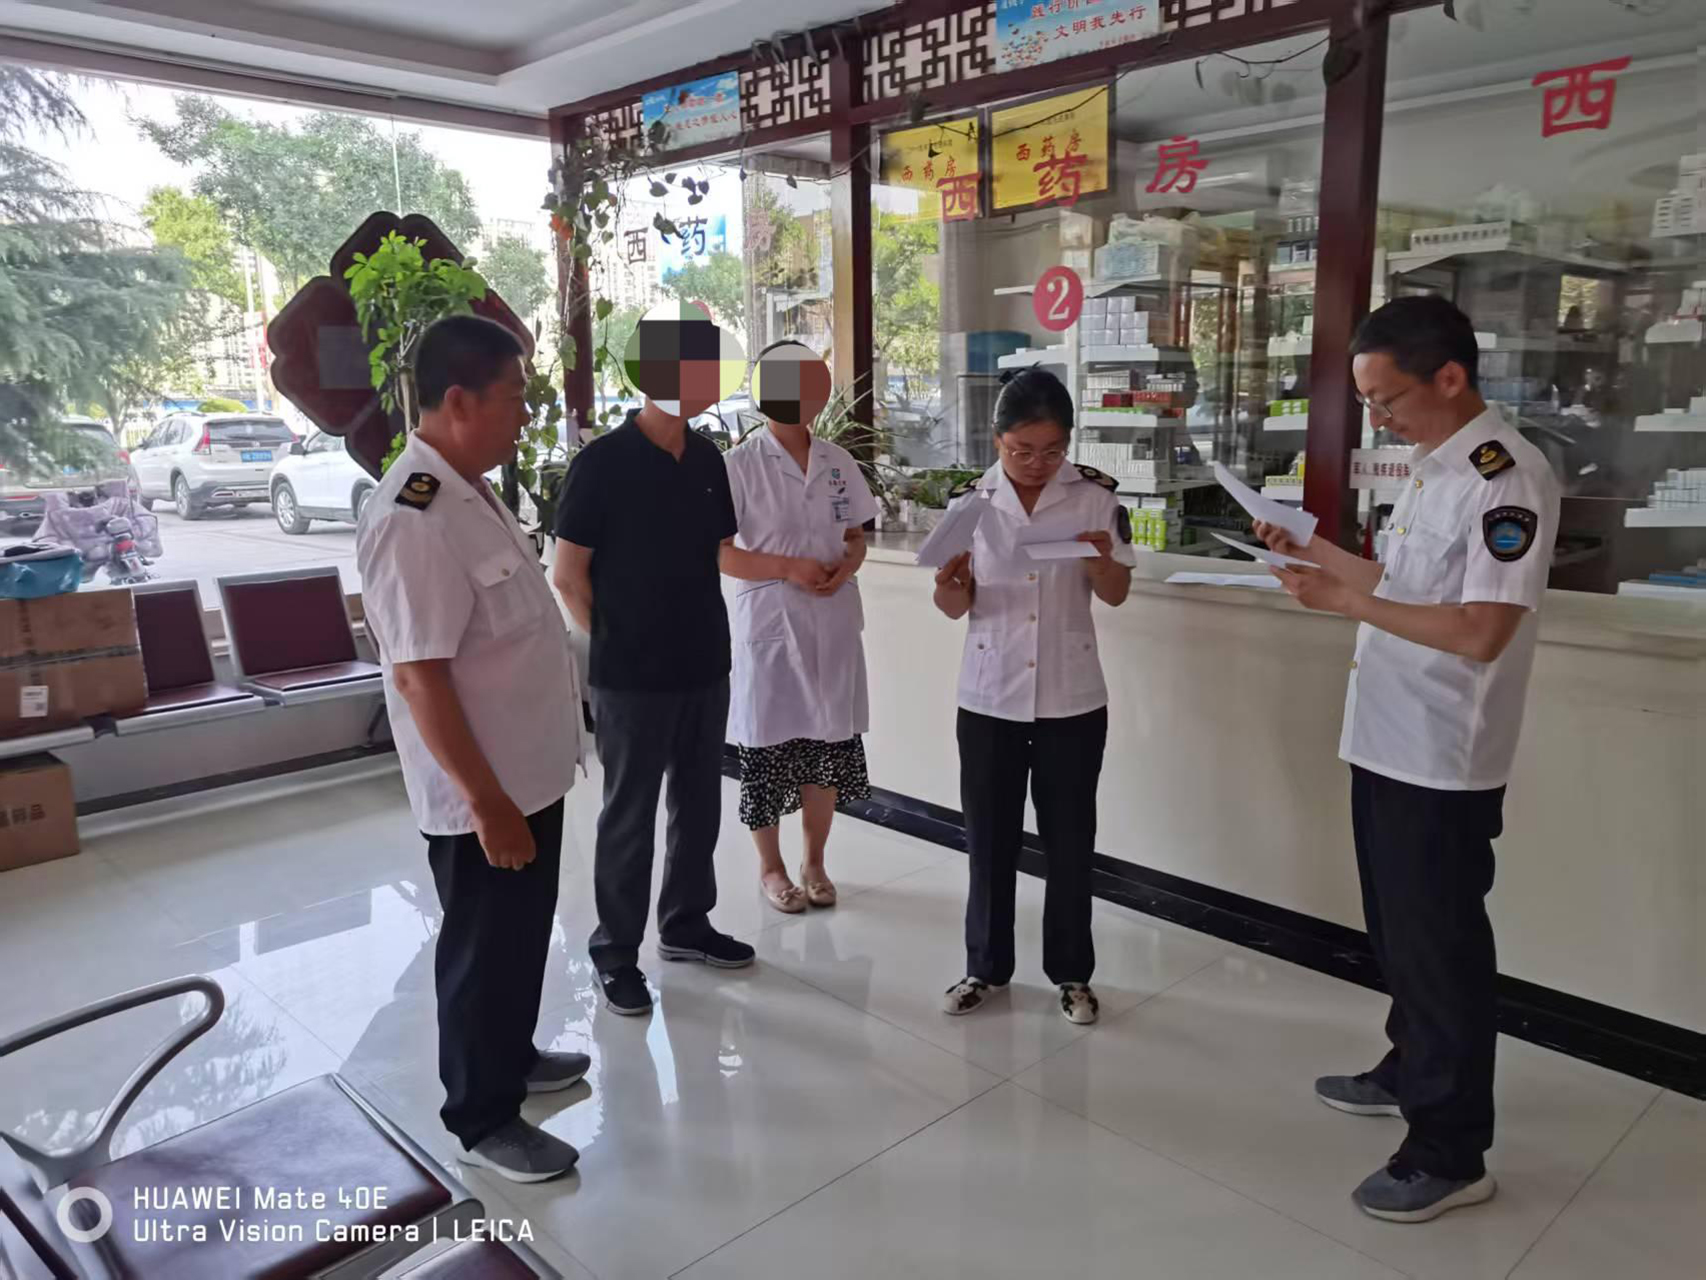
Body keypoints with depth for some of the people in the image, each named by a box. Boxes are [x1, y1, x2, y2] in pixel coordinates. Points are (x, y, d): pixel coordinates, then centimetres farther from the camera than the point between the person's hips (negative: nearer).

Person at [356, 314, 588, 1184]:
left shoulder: (470, 490, 6)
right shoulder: (414, 519, -25)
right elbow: (418, 676, -27)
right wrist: (485, 800, -24)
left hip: (531, 772, 9)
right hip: (481, 792, -9)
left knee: (523, 935, 24)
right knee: (485, 948, 8)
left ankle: (511, 1058, 44)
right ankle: (482, 1117, 27)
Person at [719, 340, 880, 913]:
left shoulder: (838, 461, 6)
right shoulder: (742, 464, -8)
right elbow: (719, 552, -9)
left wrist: (847, 565, -9)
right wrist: (788, 569, -19)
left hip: (833, 625, 4)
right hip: (769, 624, -4)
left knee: (830, 742, 10)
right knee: (768, 745, 5)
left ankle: (814, 862, 28)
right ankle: (770, 867, 24)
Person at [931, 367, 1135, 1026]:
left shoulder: (1095, 496, -6)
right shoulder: (973, 500, -3)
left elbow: (1115, 595, 1)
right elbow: (958, 606, 1)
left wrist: (1102, 557, -20)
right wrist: (947, 588, -22)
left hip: (1072, 697, -1)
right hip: (988, 695, 1)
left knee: (1069, 839, 9)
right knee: (989, 835, 10)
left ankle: (1071, 972, 26)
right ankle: (985, 965, 27)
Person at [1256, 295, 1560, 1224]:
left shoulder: (1507, 478, -19)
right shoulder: (1431, 468, 11)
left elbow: (1480, 630, -26)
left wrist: (1348, 601, -24)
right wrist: (1314, 551, 11)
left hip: (1443, 764, -9)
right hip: (1386, 746, 9)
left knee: (1441, 949, 2)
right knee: (1399, 936, 22)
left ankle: (1452, 1153, 17)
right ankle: (1409, 1072, 41)